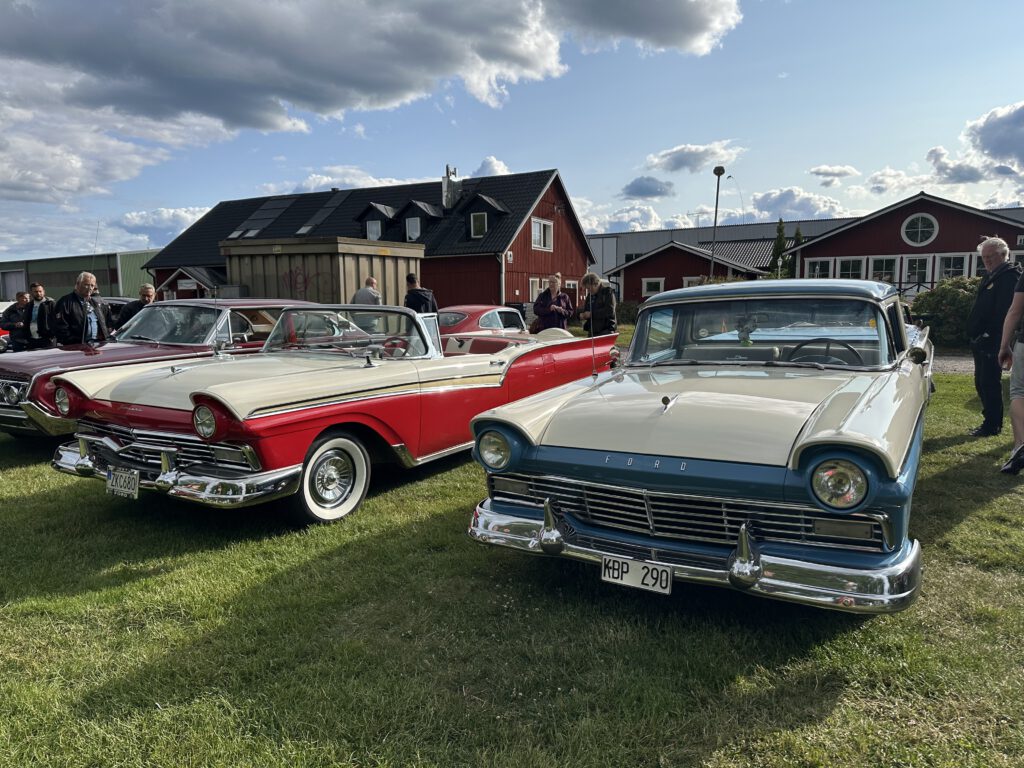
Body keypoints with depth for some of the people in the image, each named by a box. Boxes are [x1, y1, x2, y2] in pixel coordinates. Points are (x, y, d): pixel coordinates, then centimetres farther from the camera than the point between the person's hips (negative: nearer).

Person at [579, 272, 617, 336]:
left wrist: (591, 314, -16)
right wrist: (582, 315, -1)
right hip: (592, 332, 6)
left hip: (606, 331, -6)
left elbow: (610, 311, -16)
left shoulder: (608, 291, -3)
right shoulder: (589, 296, 16)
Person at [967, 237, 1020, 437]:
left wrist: (989, 334, -23)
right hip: (980, 340, 10)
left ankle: (992, 425, 0)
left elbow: (1004, 311, -21)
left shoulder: (1009, 277, -12)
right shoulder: (990, 276, 19)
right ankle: (991, 422, 23)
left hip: (991, 341, -10)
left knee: (989, 382, -6)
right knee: (981, 382, 14)